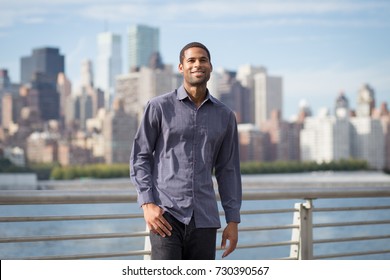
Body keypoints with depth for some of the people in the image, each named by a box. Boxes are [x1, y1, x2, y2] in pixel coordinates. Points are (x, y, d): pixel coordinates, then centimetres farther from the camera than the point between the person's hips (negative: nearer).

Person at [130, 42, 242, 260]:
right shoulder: (159, 107, 2)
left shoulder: (225, 115, 11)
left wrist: (233, 220, 8)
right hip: (166, 215, -3)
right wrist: (147, 204, -9)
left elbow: (228, 170, 13)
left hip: (205, 219, 4)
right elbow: (140, 157, 2)